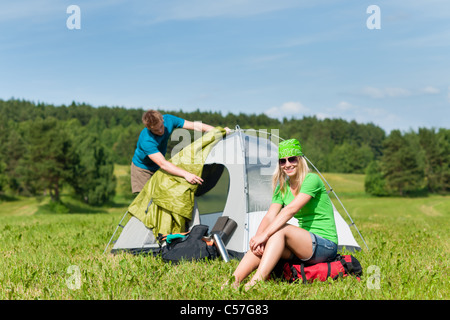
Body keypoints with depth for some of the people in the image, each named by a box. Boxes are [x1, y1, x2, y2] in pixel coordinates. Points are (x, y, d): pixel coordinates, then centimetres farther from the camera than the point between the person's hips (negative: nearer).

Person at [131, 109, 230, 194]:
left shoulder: (169, 120, -20)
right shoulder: (146, 141, -38)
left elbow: (195, 126, -14)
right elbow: (162, 163, -46)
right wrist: (185, 174, -56)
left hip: (157, 168, 6)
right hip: (142, 168, -6)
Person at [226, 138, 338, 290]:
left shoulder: (312, 180, -13)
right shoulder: (282, 187, 10)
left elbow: (291, 210, -26)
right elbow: (269, 216, -1)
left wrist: (265, 235, -31)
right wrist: (257, 237, -21)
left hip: (326, 246, -7)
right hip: (304, 246, 7)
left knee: (280, 230, -30)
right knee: (260, 246, -18)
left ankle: (255, 282, -39)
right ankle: (233, 281, -26)